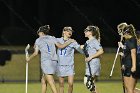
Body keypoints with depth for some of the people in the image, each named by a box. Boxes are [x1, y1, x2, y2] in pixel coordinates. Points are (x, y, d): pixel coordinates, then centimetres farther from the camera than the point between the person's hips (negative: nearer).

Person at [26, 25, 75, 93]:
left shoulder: (38, 40, 9)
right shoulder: (52, 38, 14)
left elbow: (35, 53, 6)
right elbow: (60, 46, 4)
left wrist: (29, 58, 23)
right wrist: (69, 41, 17)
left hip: (45, 61, -5)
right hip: (54, 61, 5)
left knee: (51, 83, -11)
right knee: (44, 80, 20)